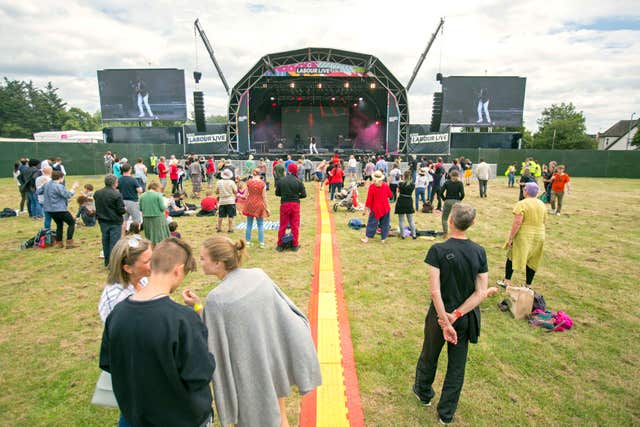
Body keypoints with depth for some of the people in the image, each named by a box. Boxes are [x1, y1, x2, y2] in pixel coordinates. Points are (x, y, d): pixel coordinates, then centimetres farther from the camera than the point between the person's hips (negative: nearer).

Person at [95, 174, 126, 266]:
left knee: (105, 241, 15)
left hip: (103, 222, 6)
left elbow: (97, 208, 10)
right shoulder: (117, 195, -19)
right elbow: (121, 210, -16)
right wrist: (124, 210, 4)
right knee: (114, 242, 0)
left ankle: (107, 262, 25)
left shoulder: (97, 193, 2)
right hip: (115, 222, -6)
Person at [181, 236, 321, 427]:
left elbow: (212, 345, -12)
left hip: (250, 373, -4)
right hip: (277, 360, 5)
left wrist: (196, 307, -9)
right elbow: (289, 311, -4)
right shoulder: (259, 274, -9)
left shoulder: (216, 299, -23)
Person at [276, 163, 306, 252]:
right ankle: (295, 245, 15)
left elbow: (277, 193, 4)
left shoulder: (280, 181, -1)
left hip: (284, 204, 1)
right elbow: (304, 195, -5)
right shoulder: (298, 181, -6)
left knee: (283, 225, 9)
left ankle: (280, 245, 15)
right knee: (295, 225, 8)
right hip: (295, 204, -1)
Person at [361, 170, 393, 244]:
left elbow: (369, 199, -12)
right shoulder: (385, 185, -5)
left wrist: (365, 209, -5)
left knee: (372, 223, 7)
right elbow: (390, 195, 7)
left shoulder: (372, 186, -13)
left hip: (376, 208, -2)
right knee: (384, 223, 12)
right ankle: (383, 239, 16)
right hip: (385, 208, 2)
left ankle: (367, 238, 9)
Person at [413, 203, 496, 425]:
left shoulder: (438, 250, -21)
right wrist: (456, 315, -14)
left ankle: (423, 393, 48)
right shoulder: (479, 252, -9)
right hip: (467, 317, 3)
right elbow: (481, 292, -11)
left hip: (440, 313, -2)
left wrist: (445, 320, -18)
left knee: (429, 356, 23)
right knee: (457, 365, 18)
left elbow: (435, 291, -24)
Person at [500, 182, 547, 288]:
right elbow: (543, 221, 14)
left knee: (512, 256, 11)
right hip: (539, 236, 6)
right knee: (532, 261, 13)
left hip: (523, 236, -5)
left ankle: (507, 281, 15)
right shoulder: (542, 204, 6)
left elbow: (517, 223, -21)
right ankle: (528, 285, 20)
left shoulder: (522, 204, -15)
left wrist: (510, 238, -16)